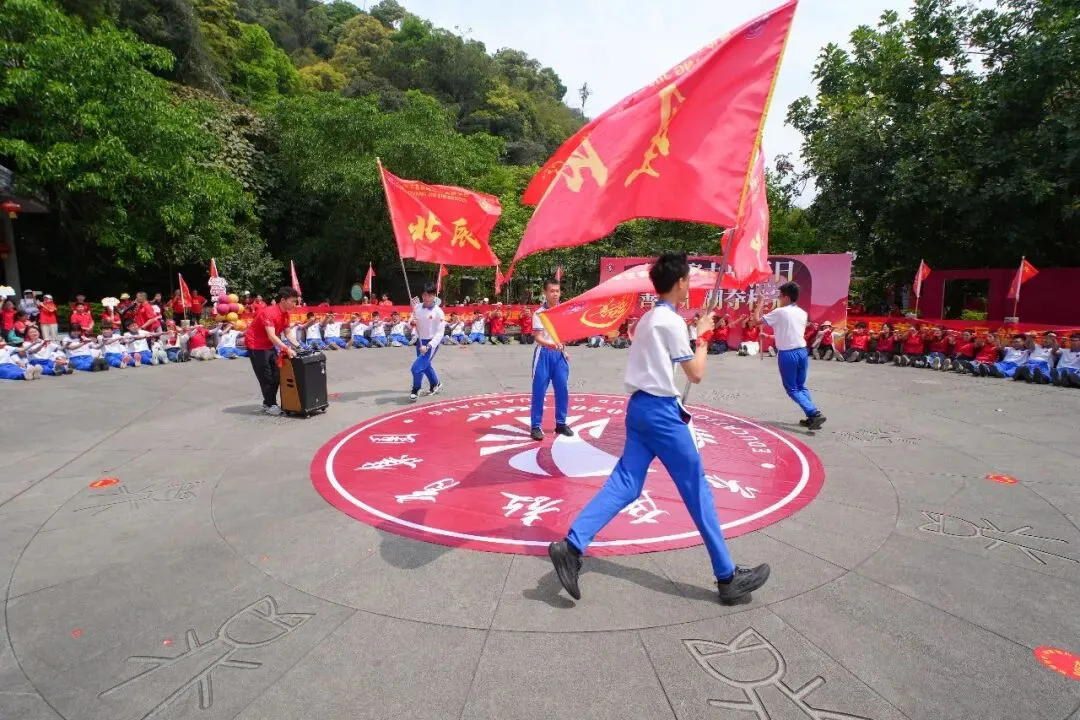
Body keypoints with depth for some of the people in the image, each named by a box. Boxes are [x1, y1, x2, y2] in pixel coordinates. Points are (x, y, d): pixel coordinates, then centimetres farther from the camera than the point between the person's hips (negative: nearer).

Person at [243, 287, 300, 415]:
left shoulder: (286, 313, -2)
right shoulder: (269, 313, -28)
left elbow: (288, 332, 3)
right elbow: (272, 336, -37)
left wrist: (298, 345, -12)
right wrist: (287, 349, -44)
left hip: (270, 345, 9)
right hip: (256, 345, -9)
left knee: (276, 375, 8)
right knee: (266, 377, -6)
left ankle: (268, 403, 18)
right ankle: (269, 405, 3)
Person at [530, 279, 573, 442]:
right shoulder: (539, 313, -8)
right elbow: (538, 337, -17)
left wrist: (564, 350, 10)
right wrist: (550, 344, -33)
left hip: (560, 354, 4)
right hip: (544, 354, -4)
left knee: (562, 389, 8)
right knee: (539, 391, -3)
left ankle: (561, 423, 22)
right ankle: (535, 426, 5)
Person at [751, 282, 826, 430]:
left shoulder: (779, 312, -11)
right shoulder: (802, 313, 9)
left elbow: (756, 320, -10)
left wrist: (759, 305, 5)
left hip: (787, 354, -6)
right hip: (802, 352, 6)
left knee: (792, 389, 5)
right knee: (801, 387, 18)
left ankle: (815, 414, -9)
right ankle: (812, 418, 11)